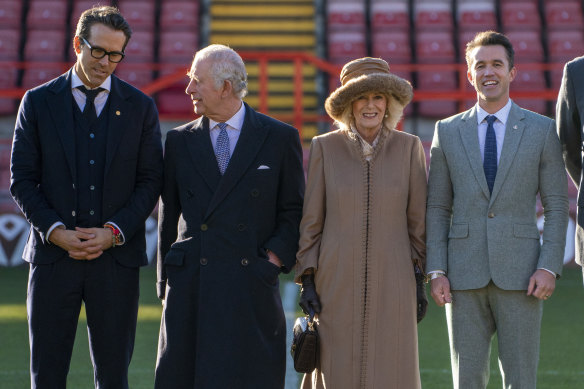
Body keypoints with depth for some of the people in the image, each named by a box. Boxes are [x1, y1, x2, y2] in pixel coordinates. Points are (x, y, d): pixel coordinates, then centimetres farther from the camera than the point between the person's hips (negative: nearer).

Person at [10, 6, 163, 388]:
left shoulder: (140, 107, 6)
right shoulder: (38, 102, 4)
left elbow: (151, 181, 4)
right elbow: (22, 180, 3)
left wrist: (114, 232, -10)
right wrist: (56, 231, -10)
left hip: (116, 257, 0)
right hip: (53, 255, 0)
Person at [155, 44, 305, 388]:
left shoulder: (280, 138, 5)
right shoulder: (180, 141, 12)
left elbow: (294, 211, 8)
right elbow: (169, 215, 16)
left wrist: (274, 260, -6)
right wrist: (167, 279, 12)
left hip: (252, 291, -2)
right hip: (191, 289, 2)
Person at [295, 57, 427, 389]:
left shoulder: (409, 147, 2)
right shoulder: (325, 147, 1)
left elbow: (418, 220, 6)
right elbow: (311, 221, 4)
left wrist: (422, 280, 5)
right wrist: (307, 280, 0)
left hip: (391, 285, 0)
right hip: (337, 284, 0)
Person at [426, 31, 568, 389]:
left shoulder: (543, 130, 4)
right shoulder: (448, 131, 8)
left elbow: (557, 207, 2)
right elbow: (437, 209, 8)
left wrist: (550, 267, -10)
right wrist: (436, 272, -2)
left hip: (519, 274, -1)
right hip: (465, 275, 1)